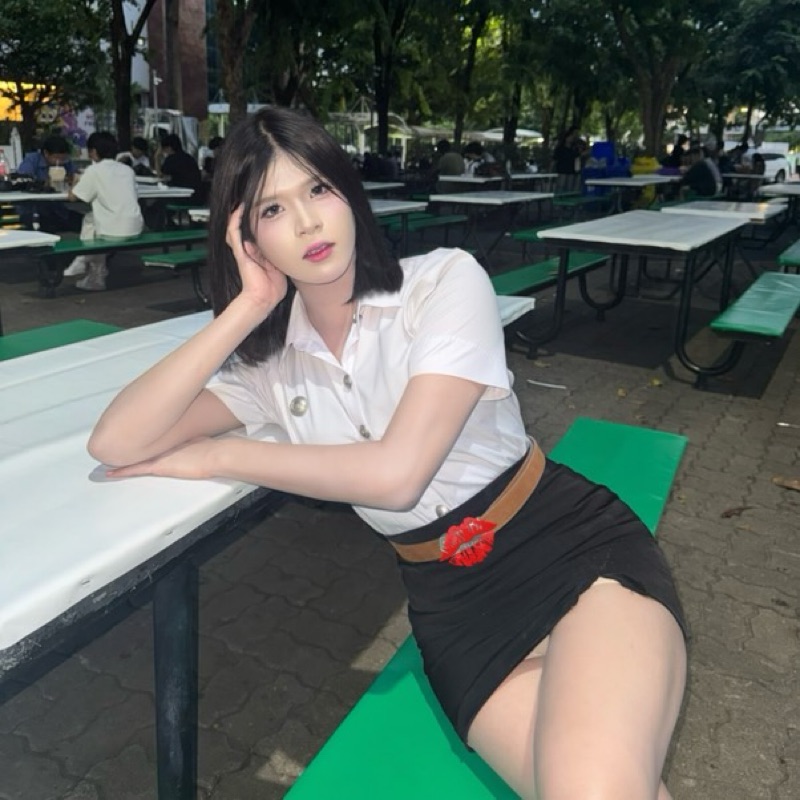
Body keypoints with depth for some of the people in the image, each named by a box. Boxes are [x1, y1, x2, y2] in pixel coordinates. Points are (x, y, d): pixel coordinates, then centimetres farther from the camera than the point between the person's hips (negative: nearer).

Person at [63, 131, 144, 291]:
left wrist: (75, 186, 24)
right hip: (135, 228, 6)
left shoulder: (94, 170, -4)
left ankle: (96, 277, 30)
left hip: (115, 232, -6)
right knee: (90, 218, 30)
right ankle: (83, 263, 37)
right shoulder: (127, 169, 11)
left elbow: (72, 197, 1)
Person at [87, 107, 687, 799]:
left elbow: (395, 472, -17)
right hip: (453, 600, 3)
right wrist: (246, 308, -13)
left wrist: (216, 457, -8)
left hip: (577, 546, -2)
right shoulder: (268, 360, 3)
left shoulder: (446, 281, -8)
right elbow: (115, 444, -8)